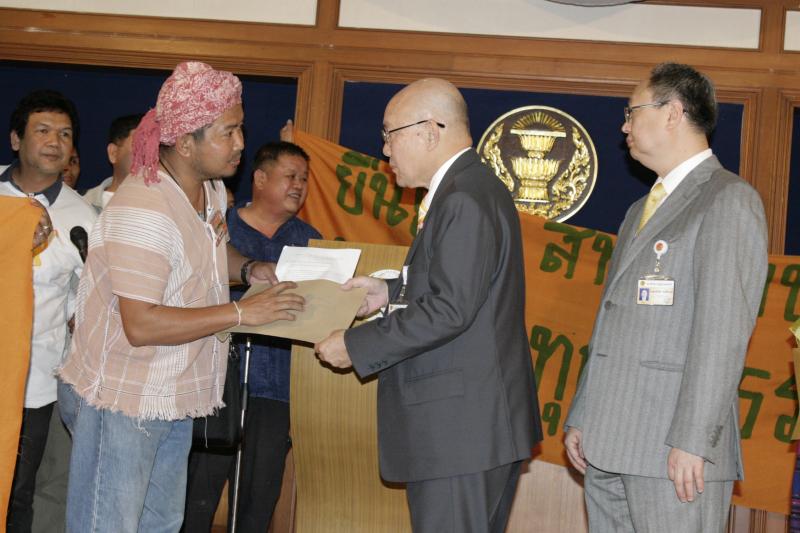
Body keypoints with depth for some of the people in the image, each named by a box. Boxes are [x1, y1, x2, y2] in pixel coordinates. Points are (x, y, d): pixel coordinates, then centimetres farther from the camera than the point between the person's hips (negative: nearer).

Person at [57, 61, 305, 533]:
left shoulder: (213, 189, 4)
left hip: (177, 396, 9)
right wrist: (242, 312, -26)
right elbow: (141, 326, -29)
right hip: (123, 401, -9)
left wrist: (248, 269, 5)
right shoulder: (143, 210, -25)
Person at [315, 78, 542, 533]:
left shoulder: (464, 200, -18)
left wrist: (356, 346, -16)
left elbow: (450, 310, -23)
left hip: (462, 424, -11)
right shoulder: (473, 188, 15)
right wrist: (393, 291, 14)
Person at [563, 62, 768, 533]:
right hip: (607, 443, 8)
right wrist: (581, 417, 17)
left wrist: (692, 440, -20)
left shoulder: (729, 200, -5)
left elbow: (723, 330, -15)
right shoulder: (641, 211, 24)